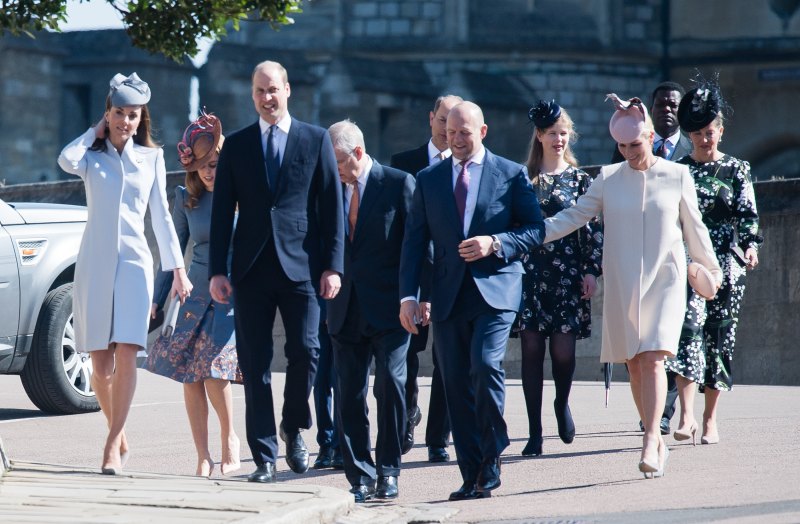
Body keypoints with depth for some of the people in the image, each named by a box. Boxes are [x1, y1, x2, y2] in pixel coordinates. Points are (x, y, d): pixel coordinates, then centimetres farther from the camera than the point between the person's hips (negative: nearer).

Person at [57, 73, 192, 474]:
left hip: (134, 262, 0)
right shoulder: (92, 156, 7)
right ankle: (119, 435, 18)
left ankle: (113, 445, -14)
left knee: (127, 354, -14)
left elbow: (161, 216, 11)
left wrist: (177, 268, 6)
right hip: (94, 263, 0)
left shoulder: (151, 158, 11)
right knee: (100, 362, 0)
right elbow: (66, 160, -17)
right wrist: (96, 133, 0)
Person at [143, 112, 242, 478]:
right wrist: (158, 297, 10)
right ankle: (203, 457, 7)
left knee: (215, 369, -17)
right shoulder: (187, 197, 6)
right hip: (197, 293, 4)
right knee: (190, 375, -2)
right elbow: (175, 250, 13)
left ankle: (229, 438, 9)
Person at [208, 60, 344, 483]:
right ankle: (264, 457, 5)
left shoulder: (315, 140, 7)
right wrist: (217, 270, 1)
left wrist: (332, 266, -3)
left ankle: (293, 428, 17)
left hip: (301, 266, -1)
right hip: (252, 269, 1)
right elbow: (222, 211, 9)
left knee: (305, 351, -11)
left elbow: (331, 206, 4)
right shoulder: (236, 145, 11)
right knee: (254, 363, 0)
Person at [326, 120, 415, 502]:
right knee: (350, 395, 3)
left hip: (388, 308, -4)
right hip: (347, 310, 4)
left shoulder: (399, 184, -2)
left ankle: (388, 471, 4)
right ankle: (360, 477, 7)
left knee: (390, 385, -8)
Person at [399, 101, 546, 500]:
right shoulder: (428, 179, 12)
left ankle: (490, 460, -5)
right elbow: (414, 241, 9)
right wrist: (408, 295, -1)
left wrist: (495, 243, -14)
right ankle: (472, 475, 7)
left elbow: (535, 229, 3)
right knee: (456, 386, 1)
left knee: (485, 366, -21)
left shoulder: (512, 175, 5)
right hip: (448, 298, 3)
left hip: (496, 290, -3)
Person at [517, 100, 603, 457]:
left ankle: (562, 404, 25)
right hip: (529, 272, 1)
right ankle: (535, 433, 3)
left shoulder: (579, 179, 6)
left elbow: (592, 228, 4)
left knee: (563, 349, -8)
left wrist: (592, 270, -4)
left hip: (567, 274, -1)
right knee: (532, 349, -2)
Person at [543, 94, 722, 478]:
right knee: (633, 364, 4)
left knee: (652, 359, -15)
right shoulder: (608, 179, 4)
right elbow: (574, 216, 5)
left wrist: (711, 269, 19)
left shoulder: (677, 176, 2)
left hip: (664, 282, -2)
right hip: (621, 285, 2)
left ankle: (649, 445, -21)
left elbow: (694, 228, 11)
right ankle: (657, 442, 14)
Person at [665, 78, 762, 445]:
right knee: (690, 321, -20)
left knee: (719, 336, 3)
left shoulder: (736, 170, 7)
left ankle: (710, 419, 14)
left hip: (725, 263, 1)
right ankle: (687, 416, -28)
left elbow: (747, 215, 2)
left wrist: (750, 246, -14)